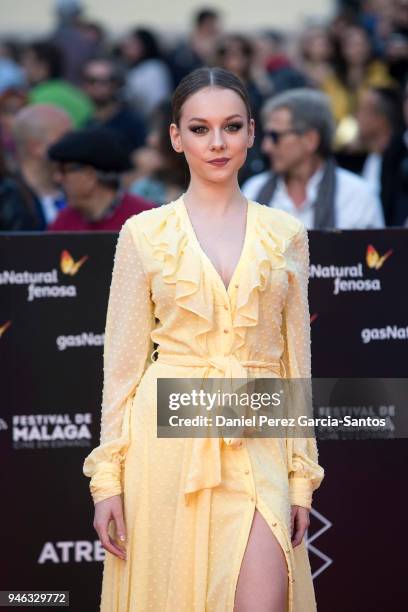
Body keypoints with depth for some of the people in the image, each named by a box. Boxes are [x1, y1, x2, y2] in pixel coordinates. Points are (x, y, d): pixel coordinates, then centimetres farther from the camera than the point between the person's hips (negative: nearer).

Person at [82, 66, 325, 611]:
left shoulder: (286, 235, 7)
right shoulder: (144, 233, 2)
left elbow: (296, 360, 9)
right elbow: (122, 360, 2)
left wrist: (302, 472, 5)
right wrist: (107, 478, -3)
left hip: (257, 444, 1)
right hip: (167, 435, -1)